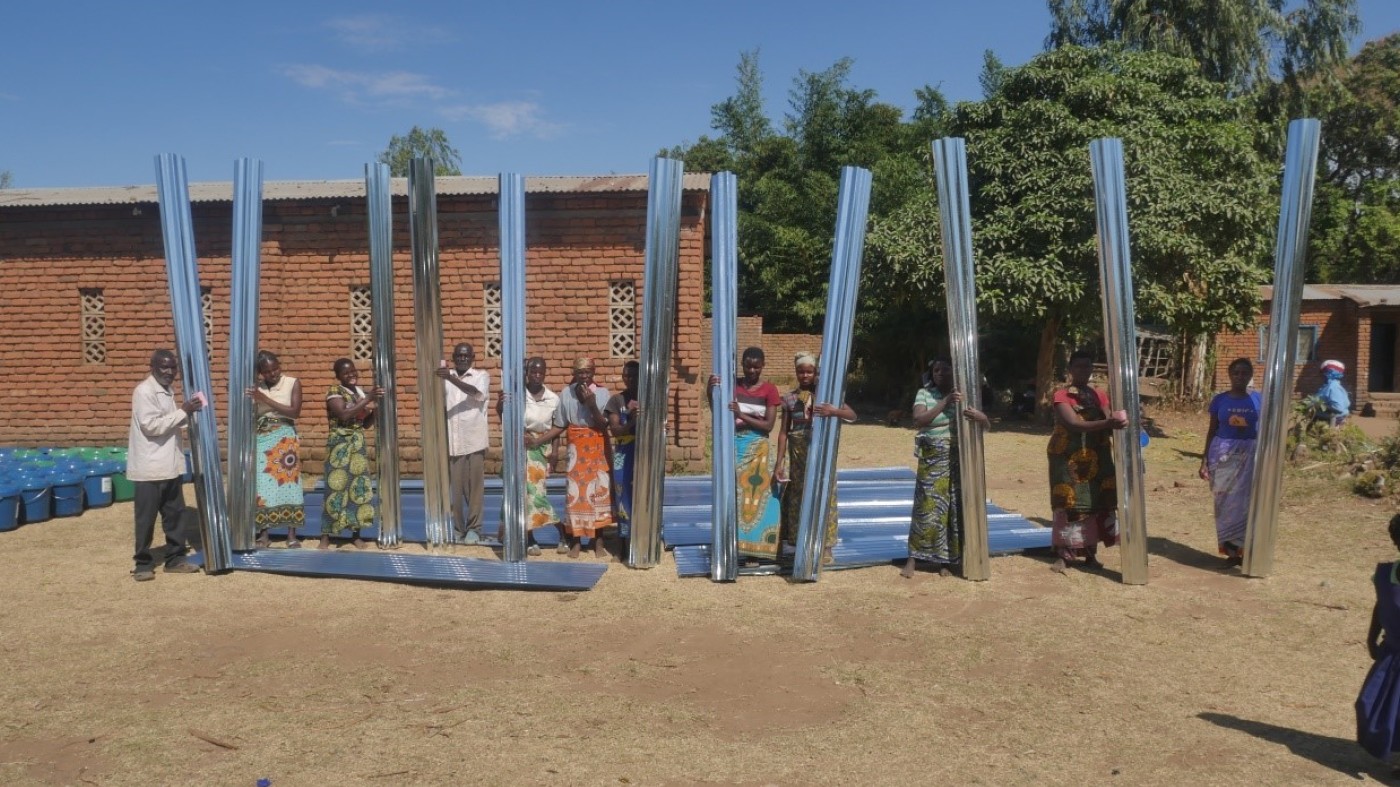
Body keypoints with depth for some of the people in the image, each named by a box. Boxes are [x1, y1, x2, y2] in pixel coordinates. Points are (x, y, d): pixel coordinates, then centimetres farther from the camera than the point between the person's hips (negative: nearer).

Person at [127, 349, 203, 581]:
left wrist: (186, 412, 6)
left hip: (170, 465, 8)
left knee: (176, 515, 12)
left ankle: (174, 559, 22)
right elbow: (151, 425, -21)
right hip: (150, 467, -8)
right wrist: (183, 411, -19)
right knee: (146, 518, 2)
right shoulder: (144, 392, -14)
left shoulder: (167, 391, 13)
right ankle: (143, 563, 12)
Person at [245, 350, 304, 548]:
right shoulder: (256, 388, 5)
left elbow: (295, 412, -13)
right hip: (261, 439, 2)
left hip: (286, 439, -2)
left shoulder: (293, 383, -1)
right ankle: (263, 534, 7)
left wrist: (266, 399, -16)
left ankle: (292, 535, 4)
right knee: (262, 485, -1)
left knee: (288, 483, -1)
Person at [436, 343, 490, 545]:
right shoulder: (446, 378, 10)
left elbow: (476, 393, -20)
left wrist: (452, 378, -33)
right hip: (451, 440, 2)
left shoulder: (481, 376, 3)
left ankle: (473, 528, 9)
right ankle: (458, 528, 14)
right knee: (455, 487, 5)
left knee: (474, 486, 2)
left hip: (474, 440, -2)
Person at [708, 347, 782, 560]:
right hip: (733, 444, 2)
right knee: (733, 492, 1)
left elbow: (768, 425, -8)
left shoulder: (769, 390, -3)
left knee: (755, 493, -1)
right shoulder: (732, 384, 3)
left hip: (756, 448, -2)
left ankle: (754, 546, 6)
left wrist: (741, 415, -19)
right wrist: (712, 390, -14)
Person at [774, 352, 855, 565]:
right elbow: (783, 432, 3)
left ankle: (824, 546, 9)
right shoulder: (790, 399, 2)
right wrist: (779, 463, -1)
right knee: (798, 497, 6)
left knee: (822, 496, 0)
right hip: (798, 455, 2)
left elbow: (852, 416, -10)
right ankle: (801, 545, 18)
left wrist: (834, 411, -31)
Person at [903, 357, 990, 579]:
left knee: (955, 508, 3)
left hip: (959, 460, 3)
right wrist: (945, 402, -23)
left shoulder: (963, 395, 6)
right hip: (932, 460, -2)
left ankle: (943, 560, 13)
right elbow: (918, 421, -17)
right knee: (927, 507, -5)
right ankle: (913, 558, 3)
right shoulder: (924, 394, 0)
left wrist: (979, 416, -23)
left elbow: (987, 425, 2)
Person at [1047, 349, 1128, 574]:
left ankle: (1090, 554, 12)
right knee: (1068, 504, -6)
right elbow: (1073, 424, -20)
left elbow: (1107, 424, 1)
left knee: (1096, 504, 2)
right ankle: (1063, 555, -1)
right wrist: (1107, 423, -31)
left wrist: (1116, 422, -23)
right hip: (1068, 458, -4)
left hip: (1096, 459, 4)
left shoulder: (1100, 396, 12)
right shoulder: (1061, 396, -5)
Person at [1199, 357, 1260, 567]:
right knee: (1225, 503, 3)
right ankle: (1231, 549, 12)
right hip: (1223, 455, 1)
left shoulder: (1259, 400, 0)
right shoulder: (1220, 400, 1)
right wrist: (1205, 461, 1)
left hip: (1249, 455, -1)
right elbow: (1212, 431, 5)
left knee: (1246, 503, -1)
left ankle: (1245, 549, 8)